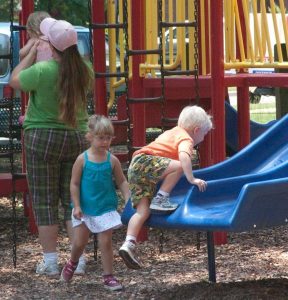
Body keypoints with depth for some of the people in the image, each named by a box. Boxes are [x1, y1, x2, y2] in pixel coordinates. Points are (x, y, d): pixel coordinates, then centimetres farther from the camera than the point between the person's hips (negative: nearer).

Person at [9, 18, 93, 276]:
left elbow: (14, 80, -2)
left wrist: (32, 53, 3)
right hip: (78, 137, 4)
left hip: (43, 139, -4)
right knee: (73, 200, 11)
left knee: (45, 202, 4)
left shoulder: (42, 70, -20)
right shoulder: (84, 70, -5)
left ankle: (50, 262, 5)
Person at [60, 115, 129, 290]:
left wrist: (128, 198, -11)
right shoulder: (82, 159, -8)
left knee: (106, 242, 0)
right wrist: (77, 206, -10)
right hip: (85, 209, 0)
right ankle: (72, 263, 38)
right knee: (79, 243, 7)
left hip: (106, 208, 0)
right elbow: (74, 184, -5)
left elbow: (122, 182, 3)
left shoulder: (112, 160, -4)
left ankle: (109, 276, 9)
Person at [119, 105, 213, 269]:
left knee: (143, 211, 3)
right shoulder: (186, 139, -2)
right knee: (179, 167, -25)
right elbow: (184, 156, -24)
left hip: (135, 167, 9)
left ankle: (129, 244, -9)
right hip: (145, 162, -9)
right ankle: (160, 199, -18)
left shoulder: (172, 132, 28)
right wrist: (191, 179, -28)